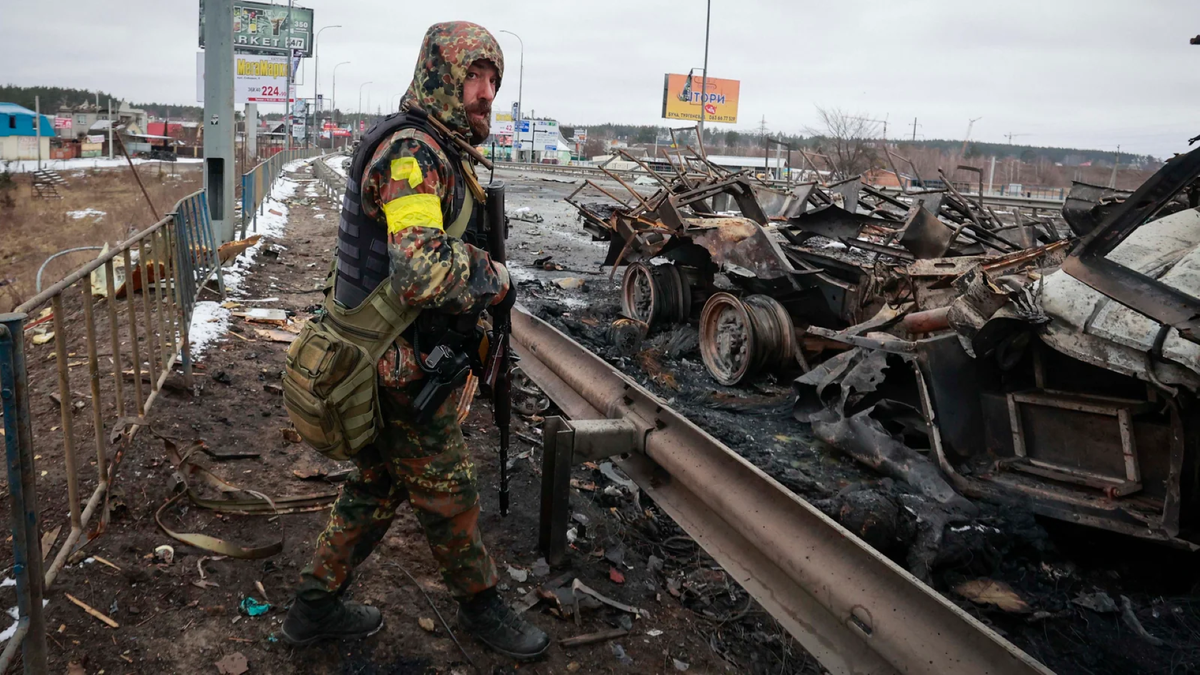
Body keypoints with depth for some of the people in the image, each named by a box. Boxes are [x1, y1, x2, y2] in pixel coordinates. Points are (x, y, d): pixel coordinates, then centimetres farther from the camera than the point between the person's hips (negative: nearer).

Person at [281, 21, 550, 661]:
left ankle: (316, 605, 36)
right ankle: (480, 606, 31)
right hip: (402, 371, -10)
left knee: (376, 486, 21)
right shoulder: (412, 151, -22)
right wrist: (495, 279, -20)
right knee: (448, 495, 9)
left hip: (379, 361, 10)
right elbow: (425, 272, -37)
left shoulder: (437, 150, 12)